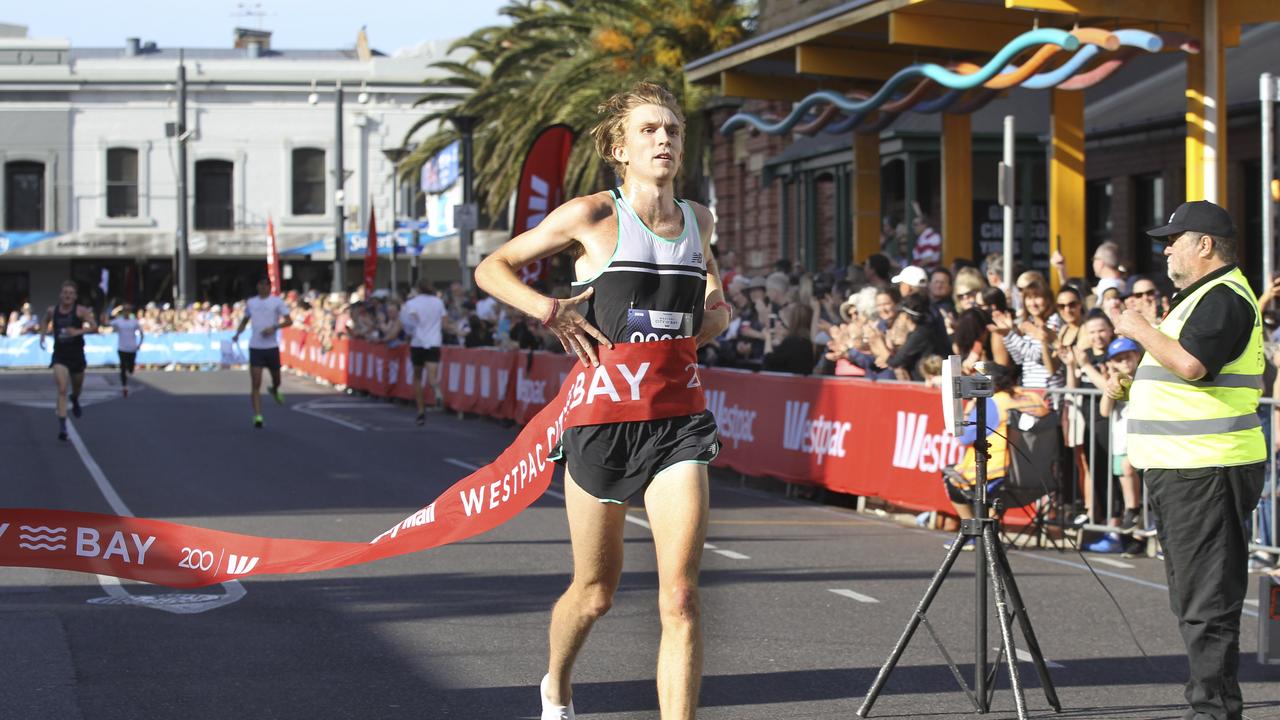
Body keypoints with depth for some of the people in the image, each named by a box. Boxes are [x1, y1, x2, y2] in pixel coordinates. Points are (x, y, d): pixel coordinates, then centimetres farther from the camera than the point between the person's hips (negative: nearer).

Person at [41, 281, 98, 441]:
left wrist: (79, 331, -32)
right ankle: (62, 426, -19)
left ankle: (75, 400, 60)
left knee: (77, 386, 21)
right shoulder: (52, 311, 0)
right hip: (60, 355, 0)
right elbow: (45, 322, 22)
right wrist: (43, 335, 5)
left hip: (76, 354, 0)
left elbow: (95, 327, -18)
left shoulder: (80, 311, -8)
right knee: (62, 390, -16)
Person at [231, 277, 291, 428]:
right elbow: (245, 320, 24)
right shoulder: (251, 302, 10)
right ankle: (257, 416, -10)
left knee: (276, 380, 13)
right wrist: (237, 333, 7)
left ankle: (274, 391, 50)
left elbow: (289, 321, -4)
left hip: (272, 347, -1)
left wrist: (274, 327, -19)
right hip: (255, 347, 1)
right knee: (255, 383, -9)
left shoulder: (277, 301, 0)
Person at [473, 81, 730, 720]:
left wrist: (708, 322, 8)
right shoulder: (594, 216, -5)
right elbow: (491, 269, 1)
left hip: (677, 420, 2)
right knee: (595, 592, 13)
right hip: (604, 416, -2)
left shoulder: (699, 220, 9)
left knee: (680, 598, -12)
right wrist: (554, 312, -13)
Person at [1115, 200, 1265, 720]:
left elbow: (1190, 364, -27)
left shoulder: (1224, 297, -13)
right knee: (1192, 597, 15)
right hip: (1182, 467, 11)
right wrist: (1131, 388, 17)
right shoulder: (1200, 296, 21)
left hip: (1207, 469, -11)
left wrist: (1141, 330, -14)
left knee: (1207, 599, -9)